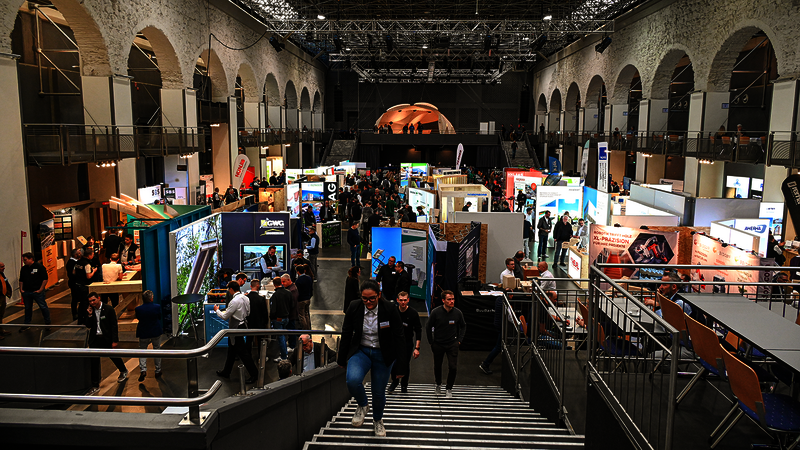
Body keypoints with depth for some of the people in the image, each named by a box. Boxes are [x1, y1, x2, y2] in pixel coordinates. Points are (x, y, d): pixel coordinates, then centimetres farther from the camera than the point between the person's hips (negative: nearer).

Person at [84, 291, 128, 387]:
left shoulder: (108, 309, -11)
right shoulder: (90, 310, 1)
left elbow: (114, 325, -10)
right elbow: (88, 326, 3)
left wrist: (115, 341, -13)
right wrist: (89, 315, -14)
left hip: (107, 339, -3)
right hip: (95, 339, 3)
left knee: (113, 356, 14)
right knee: (94, 361, 2)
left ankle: (123, 371, 42)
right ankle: (95, 385, 11)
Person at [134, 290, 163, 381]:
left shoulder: (138, 309, -14)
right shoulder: (157, 307, -15)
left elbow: (138, 318, 1)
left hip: (143, 334, 0)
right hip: (156, 332, 0)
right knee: (157, 350, 14)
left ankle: (143, 370, -3)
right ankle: (158, 371, 21)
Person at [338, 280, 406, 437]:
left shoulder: (390, 310, -17)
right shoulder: (354, 308, -11)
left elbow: (399, 338, -11)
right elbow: (346, 334, 1)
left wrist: (401, 366, -11)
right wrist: (342, 359, 7)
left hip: (382, 355, 0)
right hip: (360, 351, 1)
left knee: (379, 392, 9)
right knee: (352, 380, -28)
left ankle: (378, 420, 43)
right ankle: (363, 405, 6)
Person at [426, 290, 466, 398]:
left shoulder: (457, 312, -8)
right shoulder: (436, 312, -14)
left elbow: (463, 326, 11)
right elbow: (428, 327, 0)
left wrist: (459, 340, 5)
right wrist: (431, 342, 1)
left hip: (452, 344, 0)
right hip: (438, 344, 0)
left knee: (453, 367, -7)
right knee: (437, 366, 13)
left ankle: (449, 389, 13)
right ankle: (438, 385, 40)